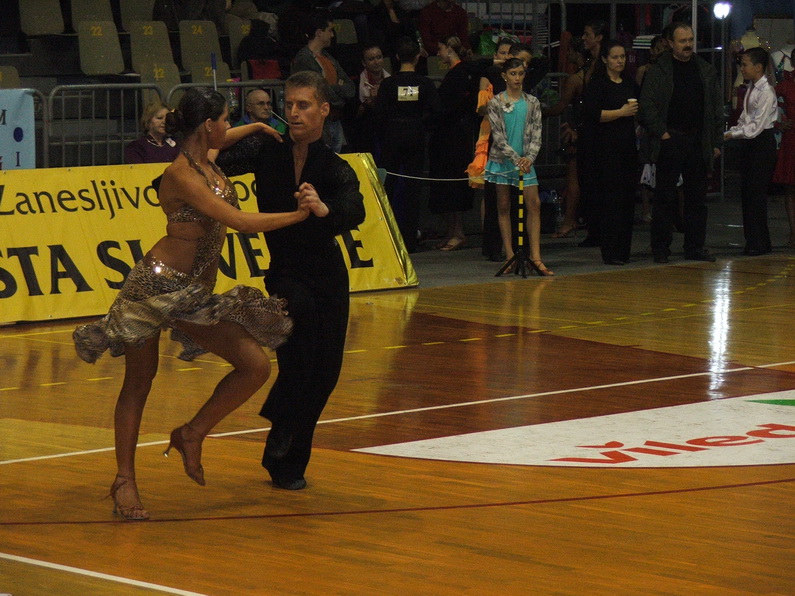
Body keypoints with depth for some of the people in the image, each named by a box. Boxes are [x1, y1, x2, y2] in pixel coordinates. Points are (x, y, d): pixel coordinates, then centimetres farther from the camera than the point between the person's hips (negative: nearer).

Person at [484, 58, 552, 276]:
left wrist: (529, 157, -16)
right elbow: (498, 135, -8)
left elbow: (536, 134, 1)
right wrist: (515, 158, -18)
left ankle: (535, 256, -8)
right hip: (502, 159, -2)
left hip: (525, 161, 2)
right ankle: (509, 256, 7)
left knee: (534, 204, -7)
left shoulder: (532, 103, 5)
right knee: (503, 207, 3)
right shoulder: (496, 103, -3)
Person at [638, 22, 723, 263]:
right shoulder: (658, 71, -1)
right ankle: (660, 248, 4)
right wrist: (661, 133, -10)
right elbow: (646, 107, -3)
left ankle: (695, 247, 13)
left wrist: (716, 142, 8)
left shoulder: (706, 71, 12)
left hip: (699, 142, 4)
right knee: (665, 197, -1)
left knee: (697, 197, 7)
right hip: (670, 142, -4)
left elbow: (717, 108, 14)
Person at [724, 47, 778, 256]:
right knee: (746, 191, 9)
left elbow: (757, 125, -19)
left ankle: (760, 243, -2)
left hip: (762, 143, -9)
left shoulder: (766, 92, -15)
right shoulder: (751, 89, 11)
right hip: (749, 143, 9)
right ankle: (752, 240, 16)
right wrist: (732, 130, 2)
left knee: (757, 193, -7)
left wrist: (733, 135, -16)